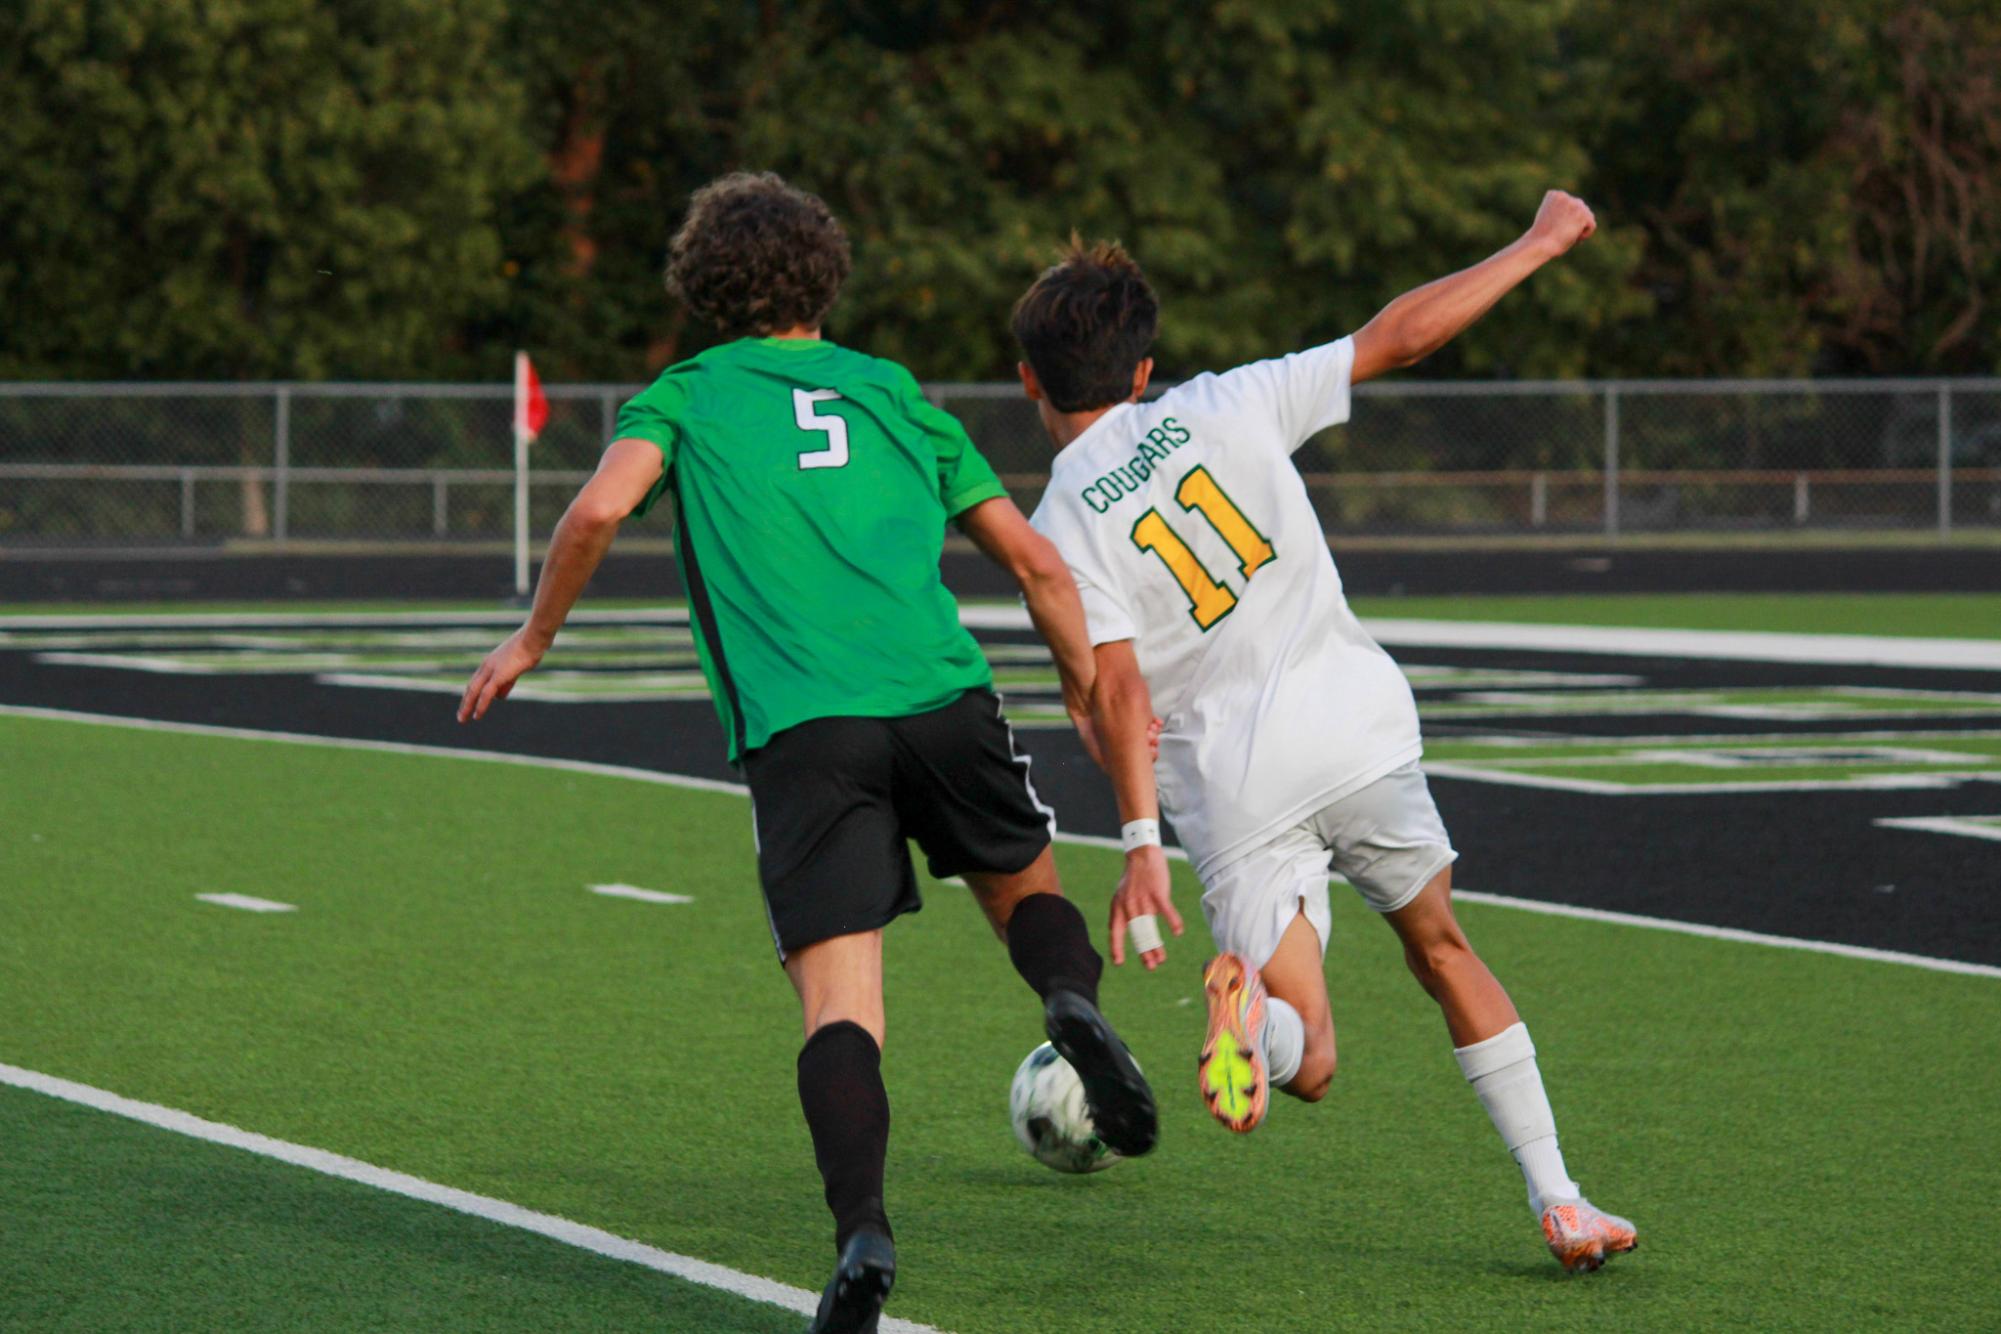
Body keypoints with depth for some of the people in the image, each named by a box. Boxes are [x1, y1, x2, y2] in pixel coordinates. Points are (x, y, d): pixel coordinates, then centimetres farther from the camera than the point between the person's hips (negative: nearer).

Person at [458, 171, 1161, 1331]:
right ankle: (1075, 1001, -7)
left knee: (839, 1004, -4)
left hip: (801, 732, -2)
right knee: (1026, 887, 26)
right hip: (944, 698, 2)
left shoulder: (686, 397, 15)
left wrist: (533, 640, 8)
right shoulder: (892, 392, 22)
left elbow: (602, 506, -6)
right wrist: (1090, 687, 33)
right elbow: (1036, 561, 20)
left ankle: (863, 1231, -26)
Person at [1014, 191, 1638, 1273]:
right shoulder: (1224, 408, 3)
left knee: (1309, 1066, 5)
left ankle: (1251, 999, -33)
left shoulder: (1060, 529, -2)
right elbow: (1400, 336, 5)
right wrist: (1538, 246, 15)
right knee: (1441, 948, 23)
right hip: (1355, 728, 2)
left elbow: (1120, 696, -12)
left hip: (1230, 792, -2)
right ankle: (1558, 1199, 19)